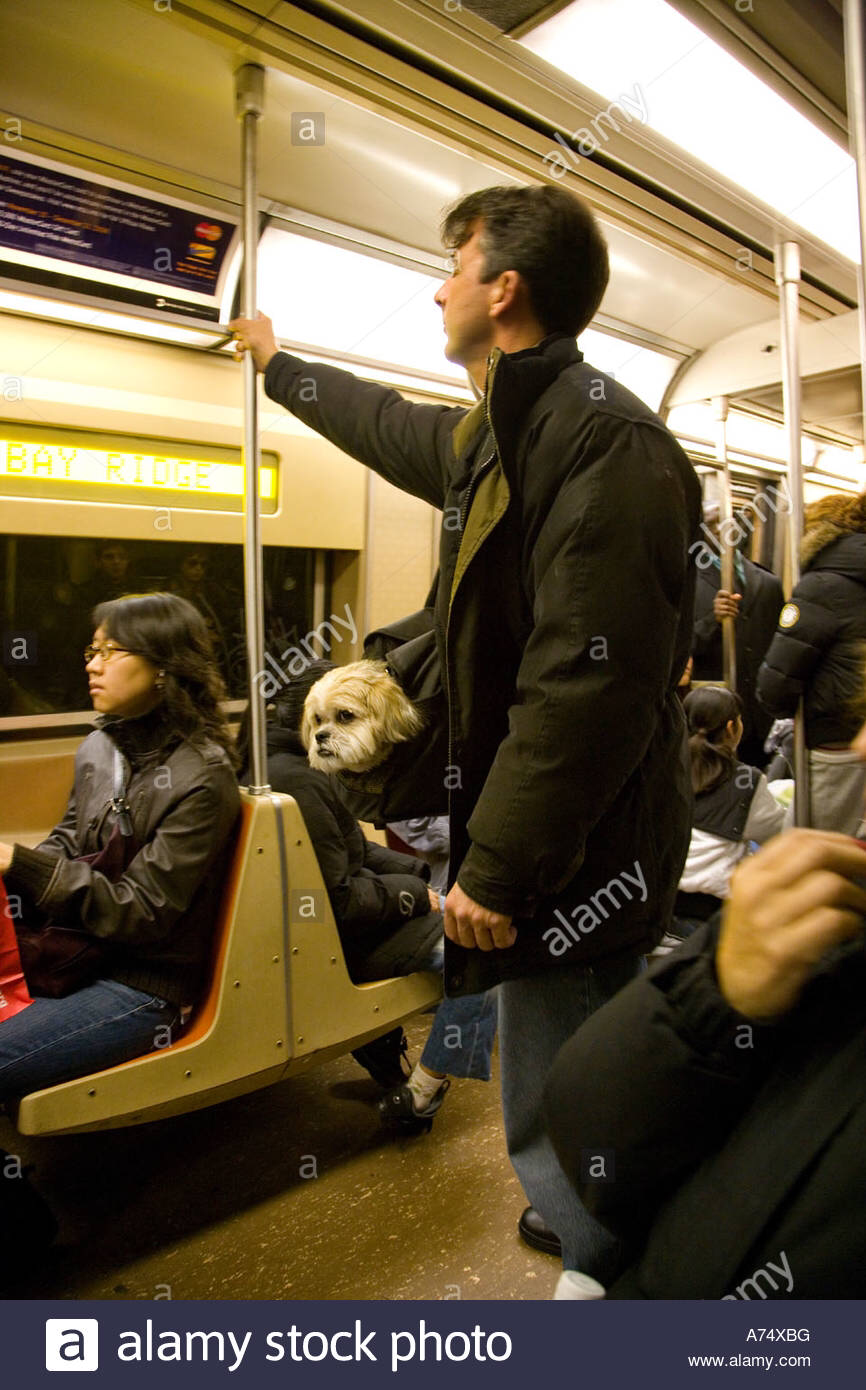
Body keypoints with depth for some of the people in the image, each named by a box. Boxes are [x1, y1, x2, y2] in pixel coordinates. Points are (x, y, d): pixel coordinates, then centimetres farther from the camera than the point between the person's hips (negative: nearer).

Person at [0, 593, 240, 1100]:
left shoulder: (202, 777, -18)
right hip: (86, 953, 7)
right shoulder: (99, 749, 4)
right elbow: (66, 848, 11)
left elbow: (142, 913, -19)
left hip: (145, 987, -7)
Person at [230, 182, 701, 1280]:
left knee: (557, 1133, 3)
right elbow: (391, 427, 34)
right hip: (551, 846, 10)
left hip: (577, 860, -10)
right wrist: (276, 364, 49)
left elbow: (589, 686, -27)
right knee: (573, 1105, 26)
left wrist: (499, 867, -23)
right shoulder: (498, 434, 14)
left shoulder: (604, 440, -19)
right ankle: (600, 1230, 49)